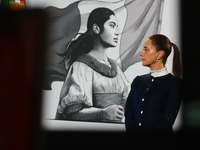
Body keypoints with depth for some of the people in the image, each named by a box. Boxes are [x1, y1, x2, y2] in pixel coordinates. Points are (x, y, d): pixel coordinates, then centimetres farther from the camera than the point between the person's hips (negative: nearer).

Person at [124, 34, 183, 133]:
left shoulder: (175, 83, -2)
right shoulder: (138, 81, 13)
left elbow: (167, 120, -8)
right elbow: (128, 113, 6)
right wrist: (131, 129, -9)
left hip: (158, 130, -3)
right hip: (133, 129, 3)